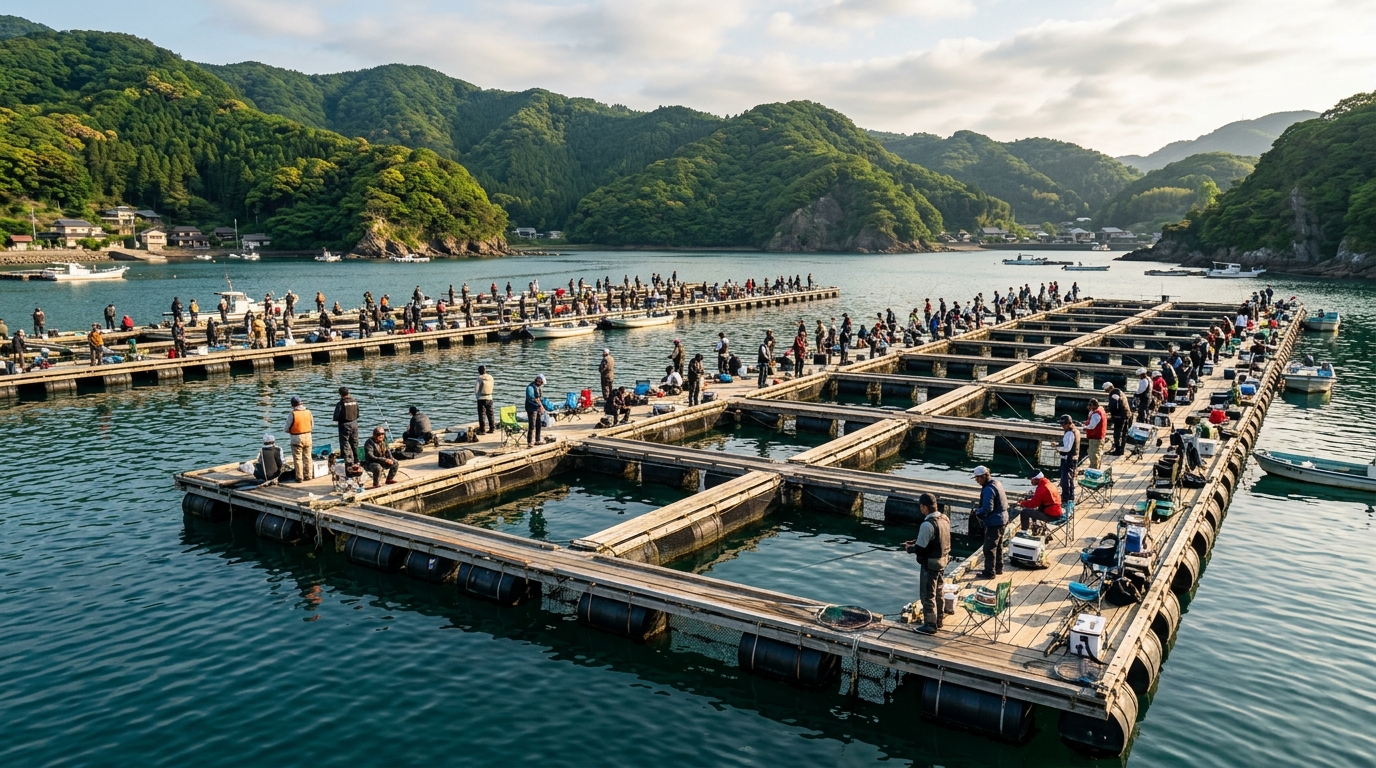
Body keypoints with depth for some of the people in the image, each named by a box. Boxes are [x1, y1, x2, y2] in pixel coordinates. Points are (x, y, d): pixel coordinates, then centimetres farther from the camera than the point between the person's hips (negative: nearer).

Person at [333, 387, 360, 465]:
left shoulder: (340, 403, -17)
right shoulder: (355, 402, 1)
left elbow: (336, 417, -15)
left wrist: (333, 419, 5)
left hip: (344, 425, -6)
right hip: (354, 424, 6)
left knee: (345, 444, 1)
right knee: (354, 443, 17)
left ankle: (349, 460, -5)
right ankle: (355, 460, 26)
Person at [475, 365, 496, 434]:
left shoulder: (480, 378, -13)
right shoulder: (490, 377, 1)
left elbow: (476, 389, -12)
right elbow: (492, 387, 8)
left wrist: (476, 395, 5)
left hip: (481, 398, -5)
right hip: (489, 398, 5)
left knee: (482, 414, -1)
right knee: (490, 414, 14)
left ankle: (482, 430, -1)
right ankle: (492, 428, 18)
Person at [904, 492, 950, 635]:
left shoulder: (927, 525, -27)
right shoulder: (944, 519, 1)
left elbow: (920, 548, -23)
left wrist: (909, 548, -3)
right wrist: (915, 542, 10)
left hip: (930, 564, -9)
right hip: (943, 561, 9)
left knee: (928, 595, 4)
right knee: (938, 592, 22)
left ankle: (930, 625, 12)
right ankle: (939, 620, 35)